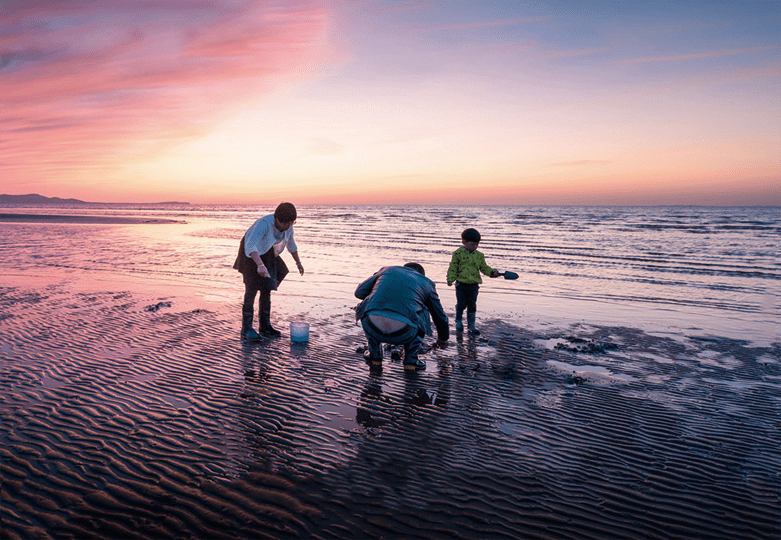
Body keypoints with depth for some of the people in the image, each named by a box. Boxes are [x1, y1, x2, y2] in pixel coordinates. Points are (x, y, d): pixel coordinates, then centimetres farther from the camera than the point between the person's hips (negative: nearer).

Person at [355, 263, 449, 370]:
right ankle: (410, 359, 24)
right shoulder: (426, 283, 27)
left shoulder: (386, 270, 27)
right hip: (402, 335, -1)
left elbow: (359, 292, 26)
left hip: (372, 329, 1)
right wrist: (443, 338, 57)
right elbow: (440, 316, 37)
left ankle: (375, 355, 31)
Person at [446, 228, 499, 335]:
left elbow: (484, 267, 11)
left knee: (472, 305, 7)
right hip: (461, 284, -3)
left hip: (474, 285, 3)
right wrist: (450, 279, -12)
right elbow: (453, 268, -4)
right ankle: (458, 321, 29)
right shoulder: (458, 254, -5)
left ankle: (471, 325, 16)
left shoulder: (479, 255, 6)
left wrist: (492, 272, -6)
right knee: (461, 304, 6)